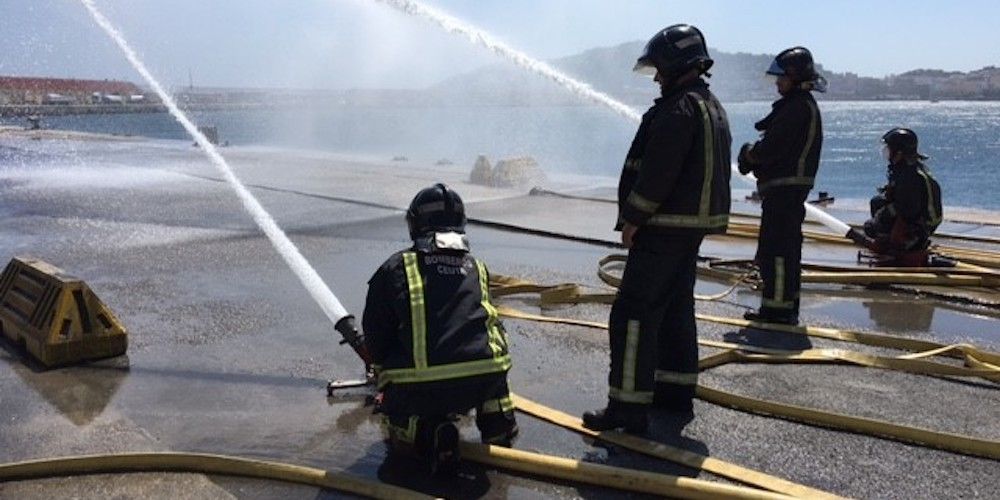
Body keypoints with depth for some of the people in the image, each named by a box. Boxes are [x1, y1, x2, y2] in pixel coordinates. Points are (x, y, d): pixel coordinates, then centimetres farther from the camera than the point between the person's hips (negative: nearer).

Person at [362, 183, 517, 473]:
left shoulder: (395, 268, 7)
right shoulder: (477, 269, 16)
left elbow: (375, 336, 10)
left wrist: (387, 370, 30)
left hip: (417, 390, -2)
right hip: (482, 383, 2)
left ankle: (426, 434, -4)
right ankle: (496, 422, 19)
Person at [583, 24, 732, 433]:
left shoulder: (678, 109, -18)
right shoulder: (712, 107, 16)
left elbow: (657, 172, -23)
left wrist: (633, 219, -14)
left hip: (666, 227, -11)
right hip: (695, 223, 11)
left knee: (634, 312, -8)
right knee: (676, 306, 18)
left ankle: (629, 406, -6)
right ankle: (677, 388, 27)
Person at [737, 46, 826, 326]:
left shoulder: (797, 108, -16)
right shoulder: (802, 105, 19)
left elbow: (770, 149, -20)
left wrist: (749, 154, -1)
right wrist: (753, 154, 3)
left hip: (784, 186, -11)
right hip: (792, 187, 11)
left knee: (775, 250, -9)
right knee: (787, 247, 15)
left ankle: (777, 308, -5)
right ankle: (786, 308, 24)